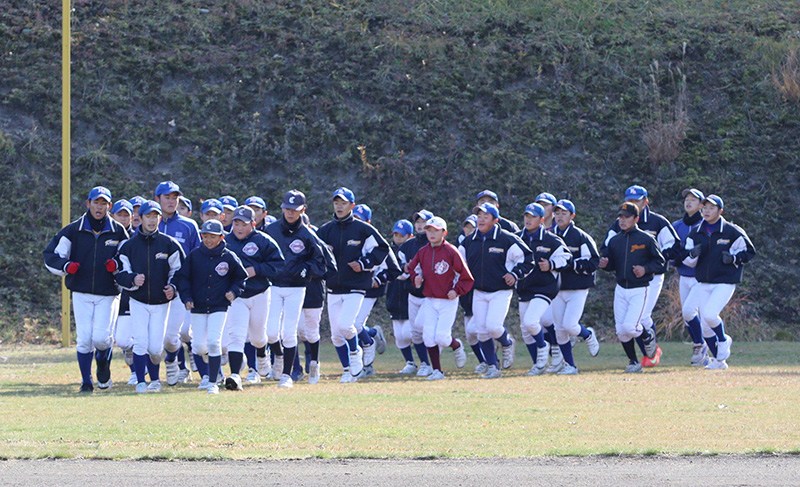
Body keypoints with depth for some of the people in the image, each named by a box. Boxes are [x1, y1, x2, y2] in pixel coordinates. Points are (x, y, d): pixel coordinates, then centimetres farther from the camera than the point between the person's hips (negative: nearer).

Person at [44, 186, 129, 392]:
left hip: (108, 294, 0)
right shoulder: (73, 230, 4)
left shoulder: (118, 232, 5)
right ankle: (86, 381, 9)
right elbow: (50, 255, 5)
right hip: (81, 293, 0)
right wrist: (66, 266, -16)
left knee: (101, 338, -12)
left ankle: (103, 361, 22)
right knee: (84, 339, -5)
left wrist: (117, 265, -11)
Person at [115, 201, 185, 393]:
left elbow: (179, 270, 9)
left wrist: (172, 287, -8)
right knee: (140, 342, -11)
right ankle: (140, 382, -2)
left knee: (155, 347, -4)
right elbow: (120, 274, 4)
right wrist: (133, 279, -16)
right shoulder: (129, 245, 2)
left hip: (161, 302, 0)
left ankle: (155, 378, 20)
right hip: (138, 302, 0)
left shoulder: (169, 244, 1)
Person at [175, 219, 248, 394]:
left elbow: (241, 277, 10)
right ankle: (207, 372, 32)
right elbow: (183, 277, 7)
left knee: (213, 342, -14)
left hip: (219, 307, -2)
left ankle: (212, 382, -8)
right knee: (199, 346, 0)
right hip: (198, 307, 2)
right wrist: (186, 298, -6)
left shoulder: (229, 257, -2)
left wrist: (234, 291, -7)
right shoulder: (194, 255, 1)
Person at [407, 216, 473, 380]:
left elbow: (466, 277, -6)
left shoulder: (451, 251, -10)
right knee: (429, 336, -5)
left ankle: (457, 346, 23)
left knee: (442, 337, -11)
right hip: (429, 301, 5)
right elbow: (413, 268, 21)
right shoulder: (423, 252, 5)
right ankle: (437, 371, 5)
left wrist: (456, 291, -16)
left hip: (448, 301, -5)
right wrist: (416, 278, 0)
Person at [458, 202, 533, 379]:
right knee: (482, 331, 1)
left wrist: (515, 274, -10)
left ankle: (507, 344, 14)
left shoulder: (506, 240, -9)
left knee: (493, 326, -20)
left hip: (501, 292, -5)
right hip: (478, 293, 5)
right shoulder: (469, 241, 6)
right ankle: (492, 368, 11)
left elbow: (527, 257, -2)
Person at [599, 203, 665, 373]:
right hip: (621, 289, 5)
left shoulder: (646, 239, -6)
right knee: (621, 331, 2)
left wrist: (645, 269, -19)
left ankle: (648, 335, 16)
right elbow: (611, 264, 15)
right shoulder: (614, 241, 8)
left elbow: (660, 261, -2)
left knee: (630, 327, -16)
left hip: (639, 290, -5)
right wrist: (605, 264, -8)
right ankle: (633, 362, 18)